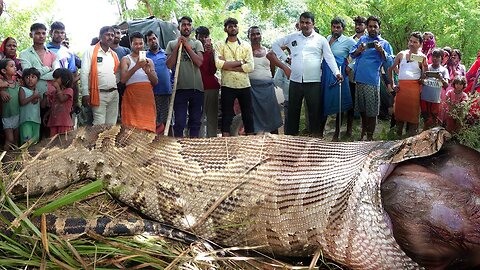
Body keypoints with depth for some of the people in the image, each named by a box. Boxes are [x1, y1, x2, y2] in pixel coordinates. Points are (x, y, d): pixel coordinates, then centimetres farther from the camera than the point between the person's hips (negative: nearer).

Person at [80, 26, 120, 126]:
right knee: (99, 125, -9)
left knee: (112, 125, 6)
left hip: (113, 94, 5)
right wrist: (85, 93, -15)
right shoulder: (91, 51, 0)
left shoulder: (114, 54, 16)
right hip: (99, 94, -5)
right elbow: (84, 73, -7)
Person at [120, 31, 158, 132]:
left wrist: (148, 71, -4)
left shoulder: (149, 61, 20)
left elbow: (155, 82, 14)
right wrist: (136, 67, -16)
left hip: (147, 96, 4)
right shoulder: (126, 59, 7)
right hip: (132, 96, -3)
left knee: (148, 127, -4)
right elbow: (123, 80, -7)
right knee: (132, 128, -10)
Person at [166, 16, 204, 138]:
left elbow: (199, 62, -7)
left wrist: (187, 45, -7)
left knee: (196, 121, 8)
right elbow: (169, 65, -2)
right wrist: (177, 46, -5)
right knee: (179, 121, 0)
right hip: (180, 88, -1)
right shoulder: (172, 44, 9)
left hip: (196, 87, 1)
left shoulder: (197, 43, 9)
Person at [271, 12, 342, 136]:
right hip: (295, 81, 2)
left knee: (315, 111, 4)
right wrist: (285, 58, 9)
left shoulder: (321, 40, 5)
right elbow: (275, 44, 19)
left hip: (314, 82, -2)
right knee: (293, 111, 9)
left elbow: (329, 58, -1)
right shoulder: (292, 37, 10)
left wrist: (337, 73, -15)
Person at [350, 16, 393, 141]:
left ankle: (370, 135, 9)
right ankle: (364, 129, 33)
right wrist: (359, 50, -15)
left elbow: (389, 62, -4)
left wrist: (381, 51, -19)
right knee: (361, 108, 16)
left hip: (372, 81, -4)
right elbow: (352, 54, 6)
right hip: (359, 79, 4)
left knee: (371, 111, -1)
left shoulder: (384, 43, 4)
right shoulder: (362, 39, 14)